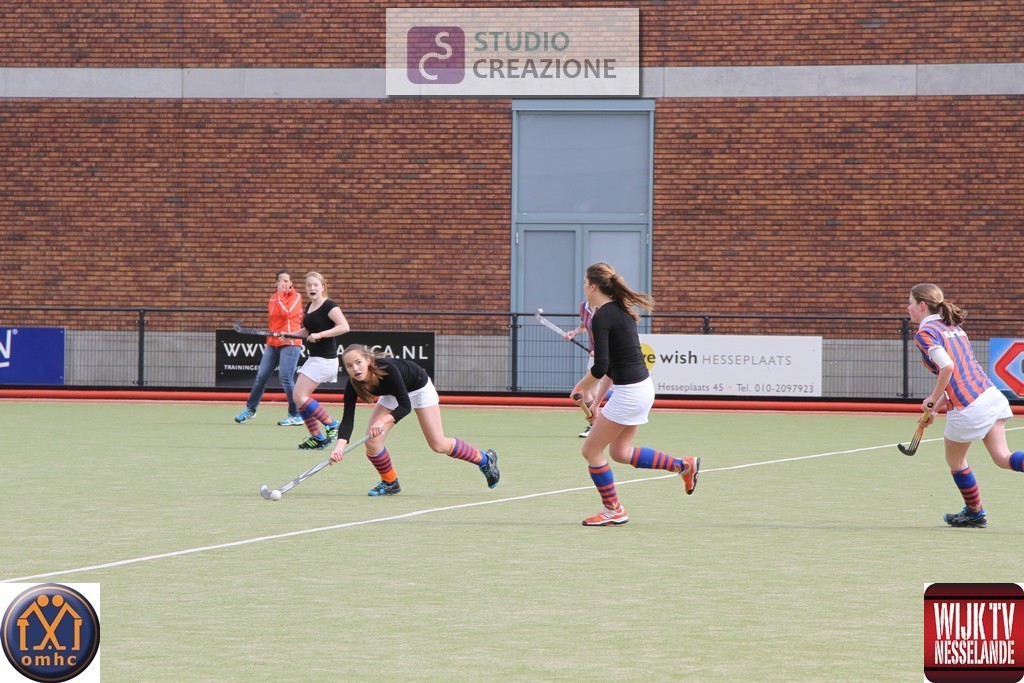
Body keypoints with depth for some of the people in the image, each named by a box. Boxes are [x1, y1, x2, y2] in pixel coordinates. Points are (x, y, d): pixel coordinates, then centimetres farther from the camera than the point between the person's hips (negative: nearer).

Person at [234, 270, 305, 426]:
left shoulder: (296, 297, -3)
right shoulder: (273, 298, 15)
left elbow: (286, 313, -19)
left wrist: (280, 295, -13)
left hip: (289, 343, -7)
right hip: (273, 344, 7)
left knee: (286, 379, -14)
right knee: (261, 377, 8)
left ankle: (296, 416, -5)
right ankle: (250, 410, 21)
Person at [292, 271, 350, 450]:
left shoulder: (329, 306, -13)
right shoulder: (310, 307, 13)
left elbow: (344, 327, -23)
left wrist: (320, 334, -25)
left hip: (324, 359, -9)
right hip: (313, 359, 9)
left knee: (300, 396, -13)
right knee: (300, 397, 6)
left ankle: (332, 425, -3)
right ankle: (317, 437, 12)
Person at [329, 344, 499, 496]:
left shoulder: (387, 369, -42)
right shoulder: (353, 386, -27)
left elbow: (405, 406, -39)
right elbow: (348, 418, -32)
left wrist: (384, 421, -55)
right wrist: (340, 445, -49)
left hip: (419, 387, -5)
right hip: (392, 394, 5)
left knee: (438, 445, -3)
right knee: (372, 441, -11)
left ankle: (484, 459, 21)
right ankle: (390, 483, 15)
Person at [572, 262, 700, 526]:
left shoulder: (602, 317, -18)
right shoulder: (618, 311, 12)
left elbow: (600, 368, -23)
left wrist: (581, 387, -4)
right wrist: (598, 400, 19)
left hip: (629, 393, -9)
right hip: (641, 387, 9)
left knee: (591, 450, 4)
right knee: (620, 452, 22)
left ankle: (613, 511, 14)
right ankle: (683, 465, 22)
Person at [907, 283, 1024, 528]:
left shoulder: (925, 333, -6)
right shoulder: (953, 327, 20)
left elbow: (947, 366, -21)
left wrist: (932, 401, -10)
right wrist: (936, 407, 23)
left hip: (966, 407, -7)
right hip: (990, 394, 7)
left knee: (955, 461, 17)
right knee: (1002, 457, 3)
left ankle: (975, 513, 30)